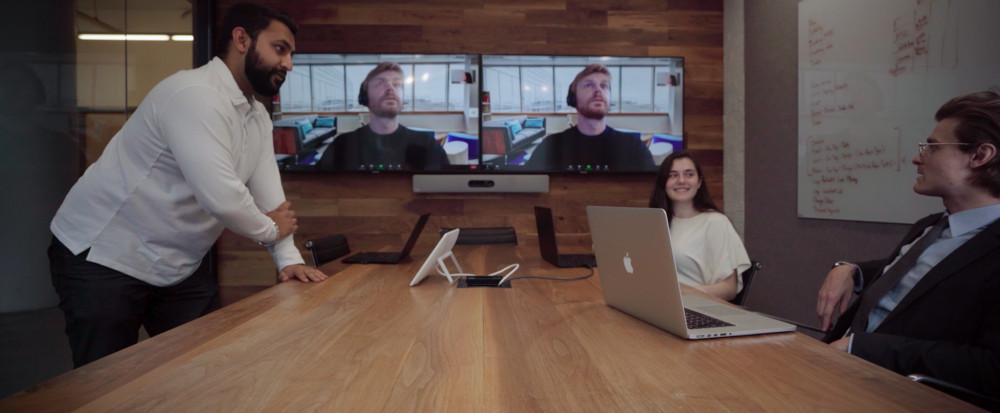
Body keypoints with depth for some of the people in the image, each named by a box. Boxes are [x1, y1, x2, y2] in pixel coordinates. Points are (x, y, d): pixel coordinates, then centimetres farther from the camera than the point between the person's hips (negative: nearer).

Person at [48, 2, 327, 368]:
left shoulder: (258, 117, 4)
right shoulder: (195, 95, -26)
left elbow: (268, 190, 3)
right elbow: (220, 197, -34)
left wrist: (288, 259, -8)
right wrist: (271, 230, -15)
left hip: (181, 266, 8)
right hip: (104, 260, -8)